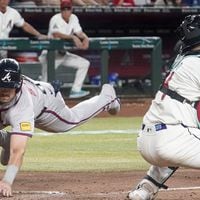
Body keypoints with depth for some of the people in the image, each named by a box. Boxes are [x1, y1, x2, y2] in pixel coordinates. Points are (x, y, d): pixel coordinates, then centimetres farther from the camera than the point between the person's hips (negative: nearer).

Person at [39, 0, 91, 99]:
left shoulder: (73, 18, 3)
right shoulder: (55, 19, -18)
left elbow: (80, 33, -2)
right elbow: (56, 35, -33)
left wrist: (85, 38, -25)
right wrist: (73, 37, -41)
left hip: (64, 54, 7)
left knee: (85, 64, 1)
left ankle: (75, 90, 3)